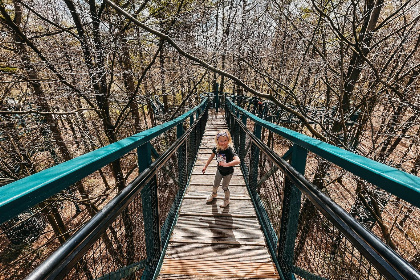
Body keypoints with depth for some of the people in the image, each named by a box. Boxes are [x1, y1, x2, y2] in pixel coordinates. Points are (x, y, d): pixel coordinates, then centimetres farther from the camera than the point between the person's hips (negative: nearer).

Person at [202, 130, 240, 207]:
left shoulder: (229, 151, -35)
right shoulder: (216, 149, -19)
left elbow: (238, 161, -48)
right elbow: (211, 157, 0)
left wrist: (226, 164, -51)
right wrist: (205, 166, 5)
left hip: (228, 173, -5)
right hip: (219, 170, 5)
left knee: (225, 187, 15)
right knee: (215, 184, 25)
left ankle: (227, 199, 47)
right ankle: (214, 194, 59)